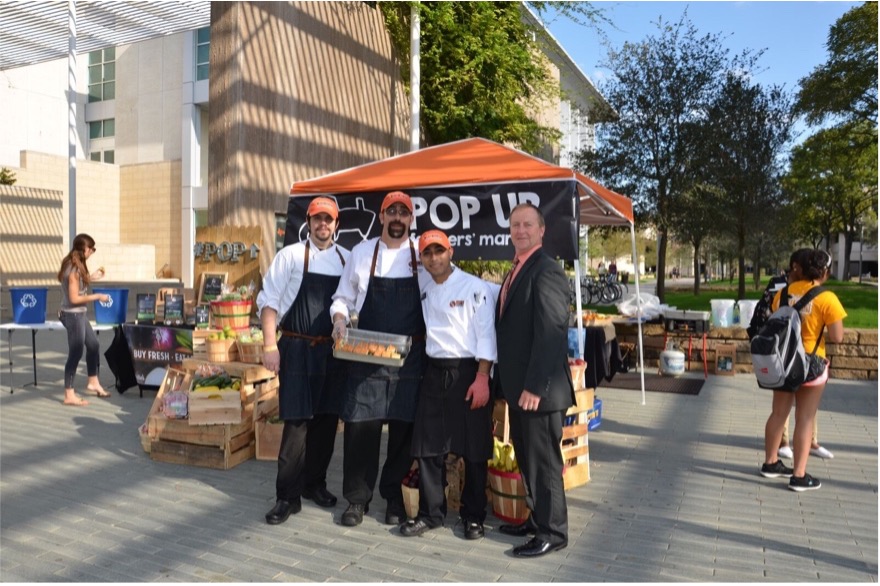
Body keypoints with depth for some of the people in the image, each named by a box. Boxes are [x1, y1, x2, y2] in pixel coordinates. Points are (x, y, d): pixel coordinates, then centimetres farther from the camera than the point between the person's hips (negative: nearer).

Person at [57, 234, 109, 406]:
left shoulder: (74, 266, 7)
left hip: (79, 314, 10)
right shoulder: (74, 269, -21)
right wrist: (97, 296, -16)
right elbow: (74, 298, -22)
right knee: (75, 353, -2)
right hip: (73, 315, -10)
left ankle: (93, 383, 33)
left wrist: (91, 277, 13)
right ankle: (69, 395, 6)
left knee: (93, 345, 19)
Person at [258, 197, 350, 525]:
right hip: (298, 349, -4)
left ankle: (314, 483, 28)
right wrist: (270, 345, -11)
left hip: (333, 351, 4)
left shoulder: (347, 260, 7)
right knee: (297, 421, -2)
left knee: (326, 420, 11)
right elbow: (269, 301, -4)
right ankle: (287, 496, 9)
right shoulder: (291, 256, -2)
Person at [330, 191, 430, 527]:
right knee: (360, 425, 0)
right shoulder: (362, 253, 4)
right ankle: (357, 498, 17)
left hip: (410, 357, 0)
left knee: (404, 427, 7)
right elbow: (343, 298, 10)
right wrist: (340, 319, -10)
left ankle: (394, 495, 26)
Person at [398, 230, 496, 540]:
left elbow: (485, 336, -11)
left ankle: (473, 516, 20)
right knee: (429, 447, 8)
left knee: (473, 449, 4)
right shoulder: (424, 292, 10)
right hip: (434, 372, 5)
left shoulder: (475, 287, -7)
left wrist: (481, 378, -16)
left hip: (467, 372, -5)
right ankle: (430, 512, 23)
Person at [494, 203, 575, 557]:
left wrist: (535, 387, -23)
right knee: (526, 459, 18)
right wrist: (506, 383, 15)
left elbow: (551, 334, -22)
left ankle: (552, 532, 16)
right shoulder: (516, 271, 16)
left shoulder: (546, 271, -15)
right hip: (518, 387, 10)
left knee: (543, 461, 2)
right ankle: (536, 519, 33)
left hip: (538, 390, -9)